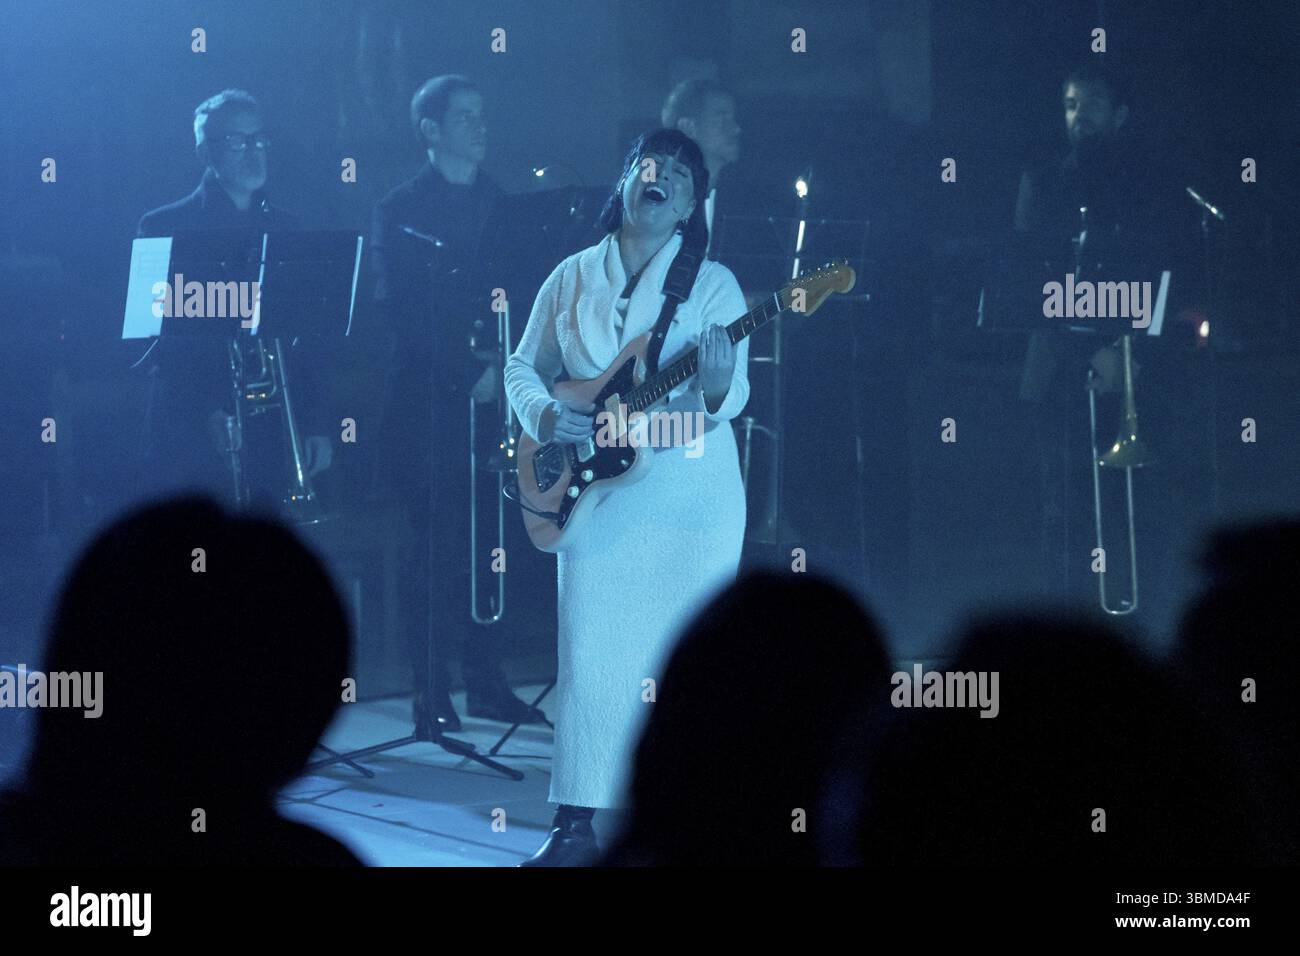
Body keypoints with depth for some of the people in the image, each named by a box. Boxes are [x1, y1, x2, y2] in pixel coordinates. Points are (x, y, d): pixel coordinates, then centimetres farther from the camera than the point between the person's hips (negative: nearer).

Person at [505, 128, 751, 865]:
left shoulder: (713, 283, -1)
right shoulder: (572, 278, 8)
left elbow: (733, 397, -9)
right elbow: (523, 367, 13)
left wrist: (717, 389, -32)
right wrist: (544, 416, -8)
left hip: (690, 493, -2)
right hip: (594, 494, 2)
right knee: (591, 656, 0)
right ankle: (577, 823, 4)